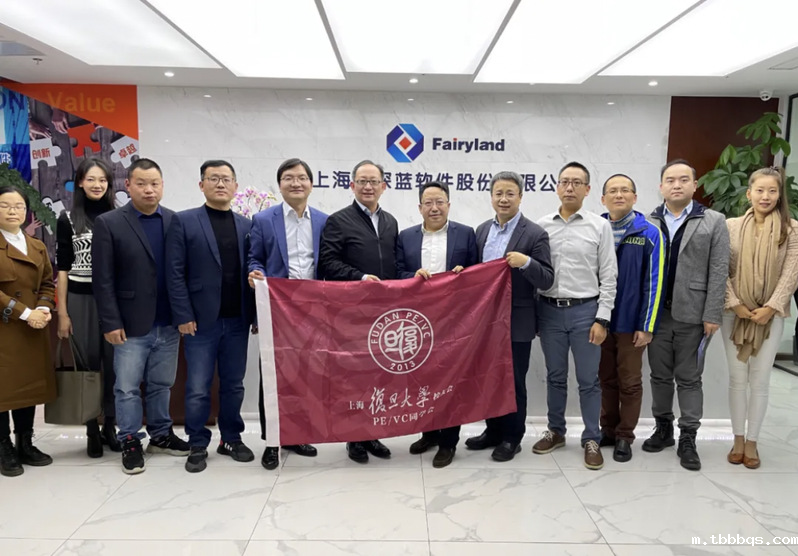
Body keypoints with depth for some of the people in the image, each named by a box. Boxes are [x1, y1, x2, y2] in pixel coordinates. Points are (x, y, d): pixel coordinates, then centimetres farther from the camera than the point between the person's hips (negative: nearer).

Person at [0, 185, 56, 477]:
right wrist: (24, 313, -18)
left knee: (29, 385, 9)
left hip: (32, 331, 5)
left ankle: (25, 445, 21)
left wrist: (44, 309, -5)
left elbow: (47, 283, 13)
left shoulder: (38, 247, 13)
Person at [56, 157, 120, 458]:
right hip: (81, 300, -1)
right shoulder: (68, 219, 2)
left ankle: (110, 426, 19)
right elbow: (62, 268, 2)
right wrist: (62, 312, -2)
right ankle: (92, 430, 18)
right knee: (88, 365, 6)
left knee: (113, 365, 5)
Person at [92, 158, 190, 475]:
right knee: (127, 388, 8)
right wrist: (111, 323, -10)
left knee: (161, 385, 15)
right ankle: (130, 442, 24)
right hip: (131, 326, -2)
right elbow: (102, 280, -6)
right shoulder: (108, 224, -4)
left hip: (168, 324, 3)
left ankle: (161, 435, 30)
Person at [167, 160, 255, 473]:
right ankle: (198, 446, 20)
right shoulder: (184, 222, 0)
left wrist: (256, 314, 1)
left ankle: (232, 439, 27)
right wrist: (183, 317, -10)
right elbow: (175, 274, -5)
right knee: (198, 389, 4)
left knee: (233, 385, 12)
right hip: (201, 321, -3)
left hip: (237, 321, 3)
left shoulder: (246, 225, 9)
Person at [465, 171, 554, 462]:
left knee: (513, 381, 7)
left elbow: (546, 280, -13)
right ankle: (493, 431, 31)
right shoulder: (482, 230, 8)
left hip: (517, 321, -5)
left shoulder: (535, 234, -10)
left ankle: (512, 438, 23)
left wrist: (526, 262, -29)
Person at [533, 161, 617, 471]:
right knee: (555, 377, 14)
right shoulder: (541, 226, 3)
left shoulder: (600, 226, -1)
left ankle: (591, 439, 20)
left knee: (588, 380, 6)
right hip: (549, 310, 2)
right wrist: (532, 313, 1)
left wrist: (602, 319, -7)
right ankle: (555, 431, 29)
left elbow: (608, 277, -1)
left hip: (585, 310, -2)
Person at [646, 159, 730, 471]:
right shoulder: (649, 223, 6)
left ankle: (688, 439, 15)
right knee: (660, 375, 11)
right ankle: (663, 429, 25)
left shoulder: (714, 222, 3)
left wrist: (712, 315, -9)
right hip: (656, 313, 2)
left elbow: (718, 271, -3)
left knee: (689, 378, 6)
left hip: (692, 314, -2)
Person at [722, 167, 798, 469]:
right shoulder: (731, 226, 0)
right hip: (735, 313, 1)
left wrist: (770, 308, -13)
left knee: (760, 380, 5)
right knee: (737, 378, 7)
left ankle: (752, 442, 18)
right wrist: (735, 304, -11)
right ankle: (738, 439, 20)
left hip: (770, 315, 0)